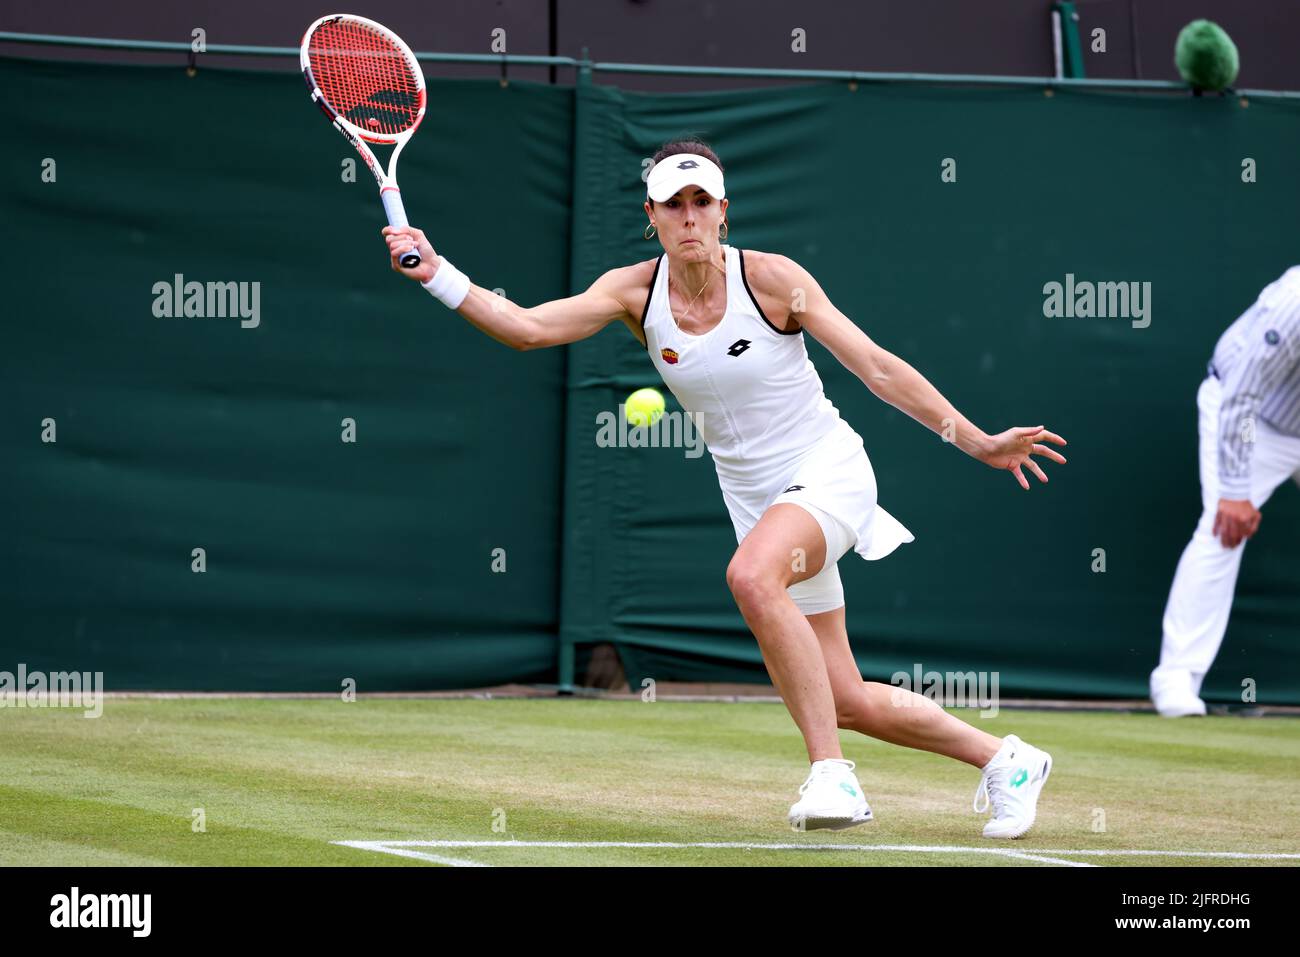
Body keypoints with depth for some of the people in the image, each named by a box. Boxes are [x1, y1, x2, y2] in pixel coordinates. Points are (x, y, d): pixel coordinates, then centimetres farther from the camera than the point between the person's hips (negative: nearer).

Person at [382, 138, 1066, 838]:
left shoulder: (770, 278, -14)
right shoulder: (636, 291, -4)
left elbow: (877, 367, -9)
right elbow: (525, 327, -13)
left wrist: (976, 441, -10)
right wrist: (437, 274, -26)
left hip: (827, 471, -5)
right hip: (757, 501, 5)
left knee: (751, 575, -37)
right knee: (848, 703, 4)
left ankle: (832, 773, -31)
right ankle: (1004, 761, 28)